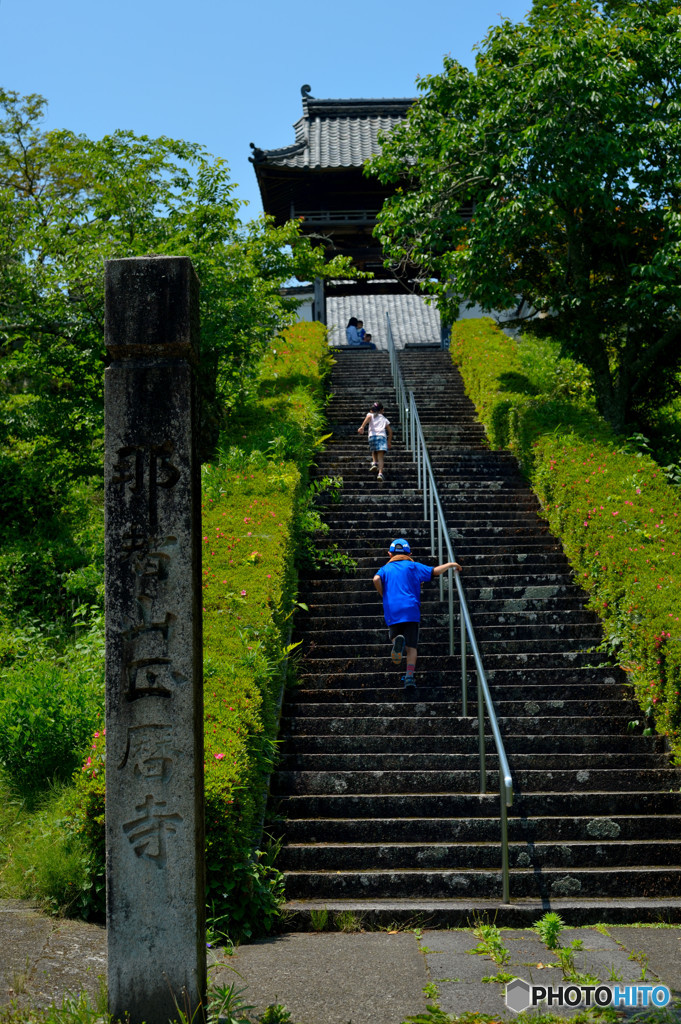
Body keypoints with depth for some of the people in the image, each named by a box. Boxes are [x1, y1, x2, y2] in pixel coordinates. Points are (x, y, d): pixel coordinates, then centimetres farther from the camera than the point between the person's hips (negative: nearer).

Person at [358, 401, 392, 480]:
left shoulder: (371, 415, 19)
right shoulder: (384, 419, 26)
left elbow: (368, 417, -6)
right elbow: (390, 431, 23)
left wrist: (362, 427, -19)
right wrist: (389, 442, 32)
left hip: (373, 435, 0)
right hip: (382, 436, 0)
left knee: (373, 451, 27)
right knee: (380, 457, -7)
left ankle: (374, 462, -1)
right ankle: (380, 473, -24)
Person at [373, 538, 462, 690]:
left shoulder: (385, 568, 15)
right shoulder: (413, 566, 12)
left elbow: (376, 579, -6)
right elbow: (435, 571, 3)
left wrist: (384, 596, 7)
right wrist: (450, 564, 19)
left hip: (391, 610, 1)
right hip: (411, 610, -1)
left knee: (394, 634, 19)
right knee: (412, 646, 2)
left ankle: (397, 642, -18)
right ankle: (409, 676, -15)